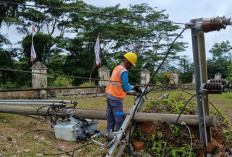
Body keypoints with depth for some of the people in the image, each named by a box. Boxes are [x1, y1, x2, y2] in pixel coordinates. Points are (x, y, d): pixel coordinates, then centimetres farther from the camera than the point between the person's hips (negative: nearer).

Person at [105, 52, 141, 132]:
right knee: (119, 119, -3)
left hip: (110, 95, 9)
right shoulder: (124, 71, -16)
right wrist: (133, 87, 6)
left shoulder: (117, 68, 12)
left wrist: (134, 87, 13)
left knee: (110, 118, 13)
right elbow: (126, 88, -12)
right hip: (116, 98, -9)